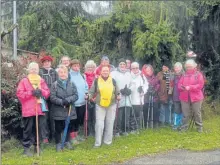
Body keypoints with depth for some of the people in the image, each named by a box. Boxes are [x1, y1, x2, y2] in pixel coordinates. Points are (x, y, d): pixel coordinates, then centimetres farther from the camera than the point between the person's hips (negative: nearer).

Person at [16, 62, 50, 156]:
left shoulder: (41, 81, 13)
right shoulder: (24, 81, 0)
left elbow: (47, 93, 8)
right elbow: (19, 94, -8)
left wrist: (41, 91, -12)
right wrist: (31, 93, -16)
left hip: (40, 109, 4)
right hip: (28, 110, -4)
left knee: (38, 128, 10)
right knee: (28, 129, 0)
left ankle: (37, 146, 22)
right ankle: (26, 148, 7)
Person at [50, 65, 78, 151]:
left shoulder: (72, 84, 4)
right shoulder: (54, 85, -3)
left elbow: (76, 95, -1)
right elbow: (52, 98, -9)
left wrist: (68, 100, -17)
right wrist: (61, 102, -20)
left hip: (70, 110, 2)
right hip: (58, 111, -2)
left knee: (69, 127, 12)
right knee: (58, 129, 6)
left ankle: (67, 142, 30)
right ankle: (58, 143, 21)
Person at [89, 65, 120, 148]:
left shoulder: (113, 81, 6)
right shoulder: (96, 81, 1)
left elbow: (117, 92, 12)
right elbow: (92, 91, 5)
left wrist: (118, 96, -8)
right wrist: (90, 96, -14)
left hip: (111, 105, 2)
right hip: (100, 105, -2)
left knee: (109, 123, 9)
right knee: (99, 124, -7)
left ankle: (108, 141, 22)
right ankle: (97, 142, 1)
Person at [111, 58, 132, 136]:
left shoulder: (128, 74, 21)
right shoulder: (114, 73, 0)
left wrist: (129, 90, 4)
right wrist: (120, 91, -17)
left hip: (127, 98, 5)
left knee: (126, 115, 3)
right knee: (118, 116, -9)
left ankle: (125, 130, 15)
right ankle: (117, 131, 2)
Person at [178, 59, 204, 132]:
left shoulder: (198, 74, 0)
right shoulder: (184, 75, 12)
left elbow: (200, 85, -10)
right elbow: (179, 84, 9)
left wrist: (190, 87, -19)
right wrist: (181, 87, -15)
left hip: (196, 97, -3)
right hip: (184, 97, 3)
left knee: (197, 113, 6)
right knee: (185, 113, 5)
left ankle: (199, 127, 20)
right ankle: (184, 127, 16)